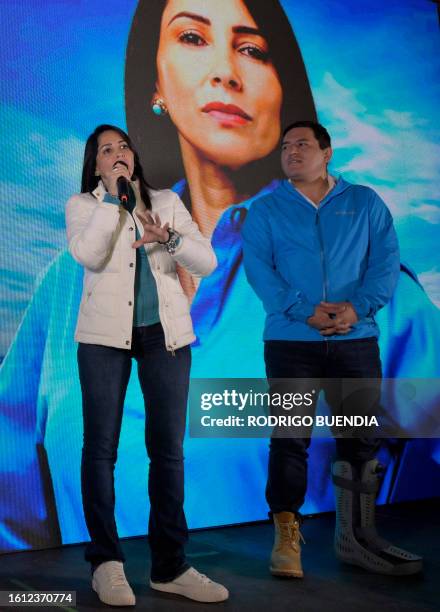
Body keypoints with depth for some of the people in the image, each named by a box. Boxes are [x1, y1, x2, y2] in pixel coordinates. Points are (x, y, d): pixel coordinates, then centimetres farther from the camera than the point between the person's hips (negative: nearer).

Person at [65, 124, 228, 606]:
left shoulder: (167, 202, 11)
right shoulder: (82, 205, 6)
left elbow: (207, 263, 2)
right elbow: (88, 256, -15)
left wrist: (169, 239, -15)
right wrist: (115, 197, -12)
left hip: (165, 333, 2)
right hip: (105, 334, -1)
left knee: (168, 448, 2)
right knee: (101, 446, 0)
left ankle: (169, 565, 11)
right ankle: (106, 561, 13)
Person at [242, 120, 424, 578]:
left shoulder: (365, 203, 11)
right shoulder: (265, 210, 8)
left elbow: (386, 260, 2)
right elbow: (257, 268, -4)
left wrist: (358, 306, -15)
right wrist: (305, 311, -17)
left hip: (355, 338, 2)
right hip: (289, 339, -1)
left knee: (360, 437, 6)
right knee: (290, 437, -1)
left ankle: (356, 536, 18)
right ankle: (286, 537, 8)